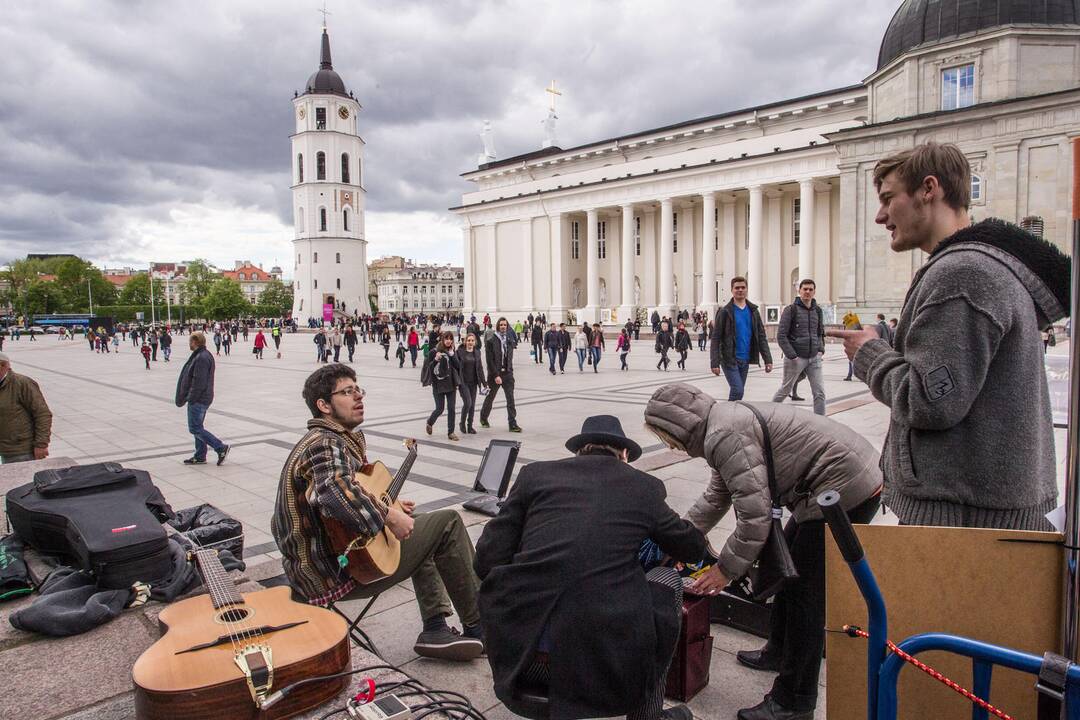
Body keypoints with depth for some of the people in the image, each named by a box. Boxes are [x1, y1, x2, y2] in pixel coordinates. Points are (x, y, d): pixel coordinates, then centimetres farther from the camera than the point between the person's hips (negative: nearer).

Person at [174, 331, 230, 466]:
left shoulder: (201, 358, -22)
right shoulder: (204, 355, 13)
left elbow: (199, 382, -25)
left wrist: (191, 399, -18)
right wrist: (189, 398, 20)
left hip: (198, 400, -11)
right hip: (202, 399, 11)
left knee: (195, 428, -5)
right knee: (197, 427, 16)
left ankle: (221, 448, -4)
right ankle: (200, 456, 23)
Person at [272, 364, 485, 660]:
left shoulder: (330, 440, 14)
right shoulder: (327, 445, -19)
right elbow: (335, 490, -41)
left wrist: (390, 507, 14)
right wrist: (388, 517, -32)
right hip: (334, 576, -11)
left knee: (418, 525, 25)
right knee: (447, 522, -10)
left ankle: (435, 629, 15)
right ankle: (479, 627, 4)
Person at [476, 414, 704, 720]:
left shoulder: (535, 474, 10)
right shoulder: (645, 487, 10)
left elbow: (486, 560, 7)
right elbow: (694, 548, 27)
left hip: (520, 653, 2)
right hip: (600, 660, -2)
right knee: (667, 579, 24)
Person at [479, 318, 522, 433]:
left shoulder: (510, 340, 7)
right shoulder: (491, 341, -9)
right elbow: (489, 361, -12)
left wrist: (509, 370, 4)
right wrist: (496, 375, -17)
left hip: (507, 373, 4)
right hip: (494, 374, -3)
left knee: (510, 399, -3)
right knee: (490, 398, 12)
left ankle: (513, 424, -2)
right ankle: (483, 418, 34)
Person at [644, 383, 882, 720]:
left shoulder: (723, 436, -22)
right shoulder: (727, 420, 10)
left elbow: (755, 516, -24)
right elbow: (716, 497, 22)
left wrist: (725, 570, -10)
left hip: (843, 490, -11)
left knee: (804, 592, -2)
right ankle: (780, 652, 40)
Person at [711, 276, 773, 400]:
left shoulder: (753, 311, 9)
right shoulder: (725, 312, -4)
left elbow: (761, 337, 9)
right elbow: (715, 339, -7)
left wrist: (768, 360, 1)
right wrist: (714, 363, -14)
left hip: (745, 360, 5)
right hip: (729, 359, -5)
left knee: (738, 391, 10)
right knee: (738, 390, -16)